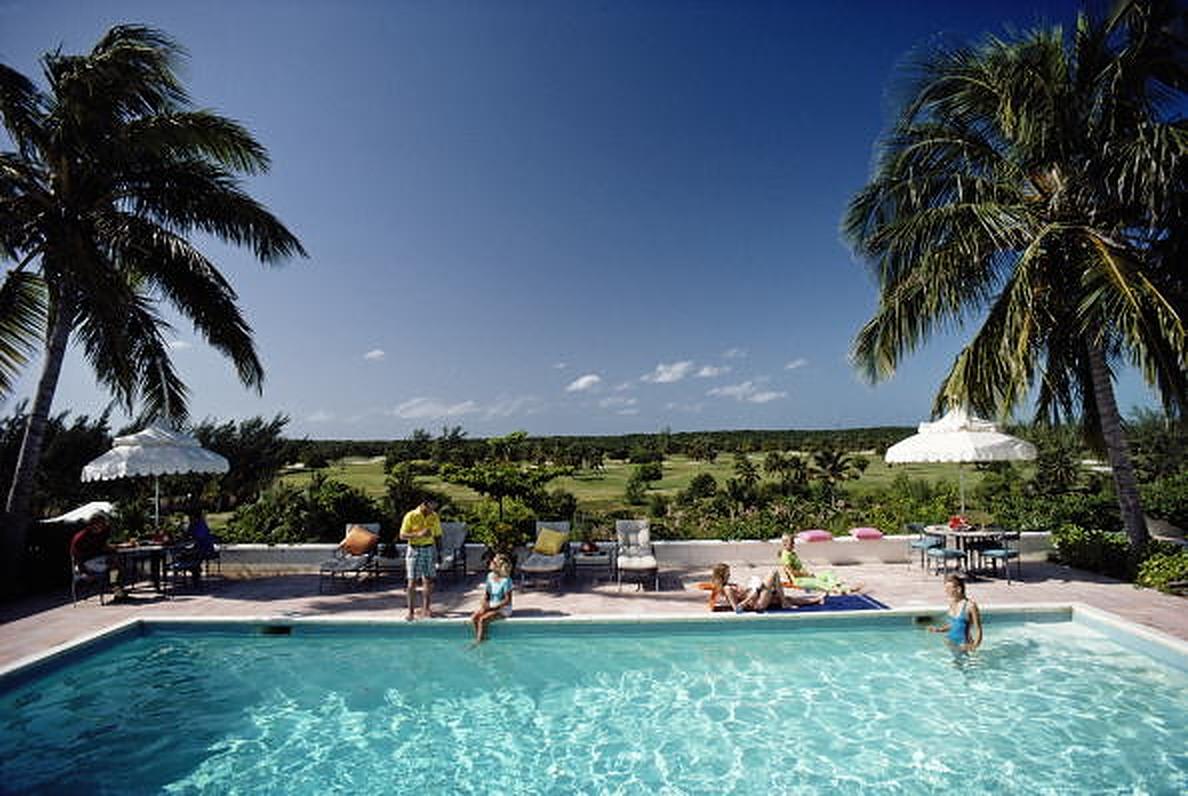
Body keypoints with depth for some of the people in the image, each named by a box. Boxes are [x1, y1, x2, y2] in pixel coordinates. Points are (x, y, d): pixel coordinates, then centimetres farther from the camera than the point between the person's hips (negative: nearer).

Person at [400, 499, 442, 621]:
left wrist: (438, 552, 5)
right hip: (414, 550, -3)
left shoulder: (434, 517, 2)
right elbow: (402, 535, -9)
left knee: (428, 580, 5)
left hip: (429, 549, 3)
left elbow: (438, 535, 10)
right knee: (412, 581, -2)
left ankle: (426, 608, 18)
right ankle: (411, 611, 4)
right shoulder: (411, 516, -9)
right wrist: (418, 534, -23)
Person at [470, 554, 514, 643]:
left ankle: (479, 642, -10)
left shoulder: (506, 580, -19)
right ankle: (477, 640, -5)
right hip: (490, 606, 6)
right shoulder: (490, 576, 2)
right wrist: (484, 603, -9)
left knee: (482, 619, -26)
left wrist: (493, 607, -19)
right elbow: (486, 593, 10)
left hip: (503, 608, -6)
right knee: (474, 617, -17)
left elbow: (508, 600, -16)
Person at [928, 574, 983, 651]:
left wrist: (974, 646, -23)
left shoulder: (970, 605, -15)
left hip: (963, 644, -6)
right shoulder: (952, 603, 5)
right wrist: (938, 629, 3)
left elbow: (978, 630, -10)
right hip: (950, 642, 6)